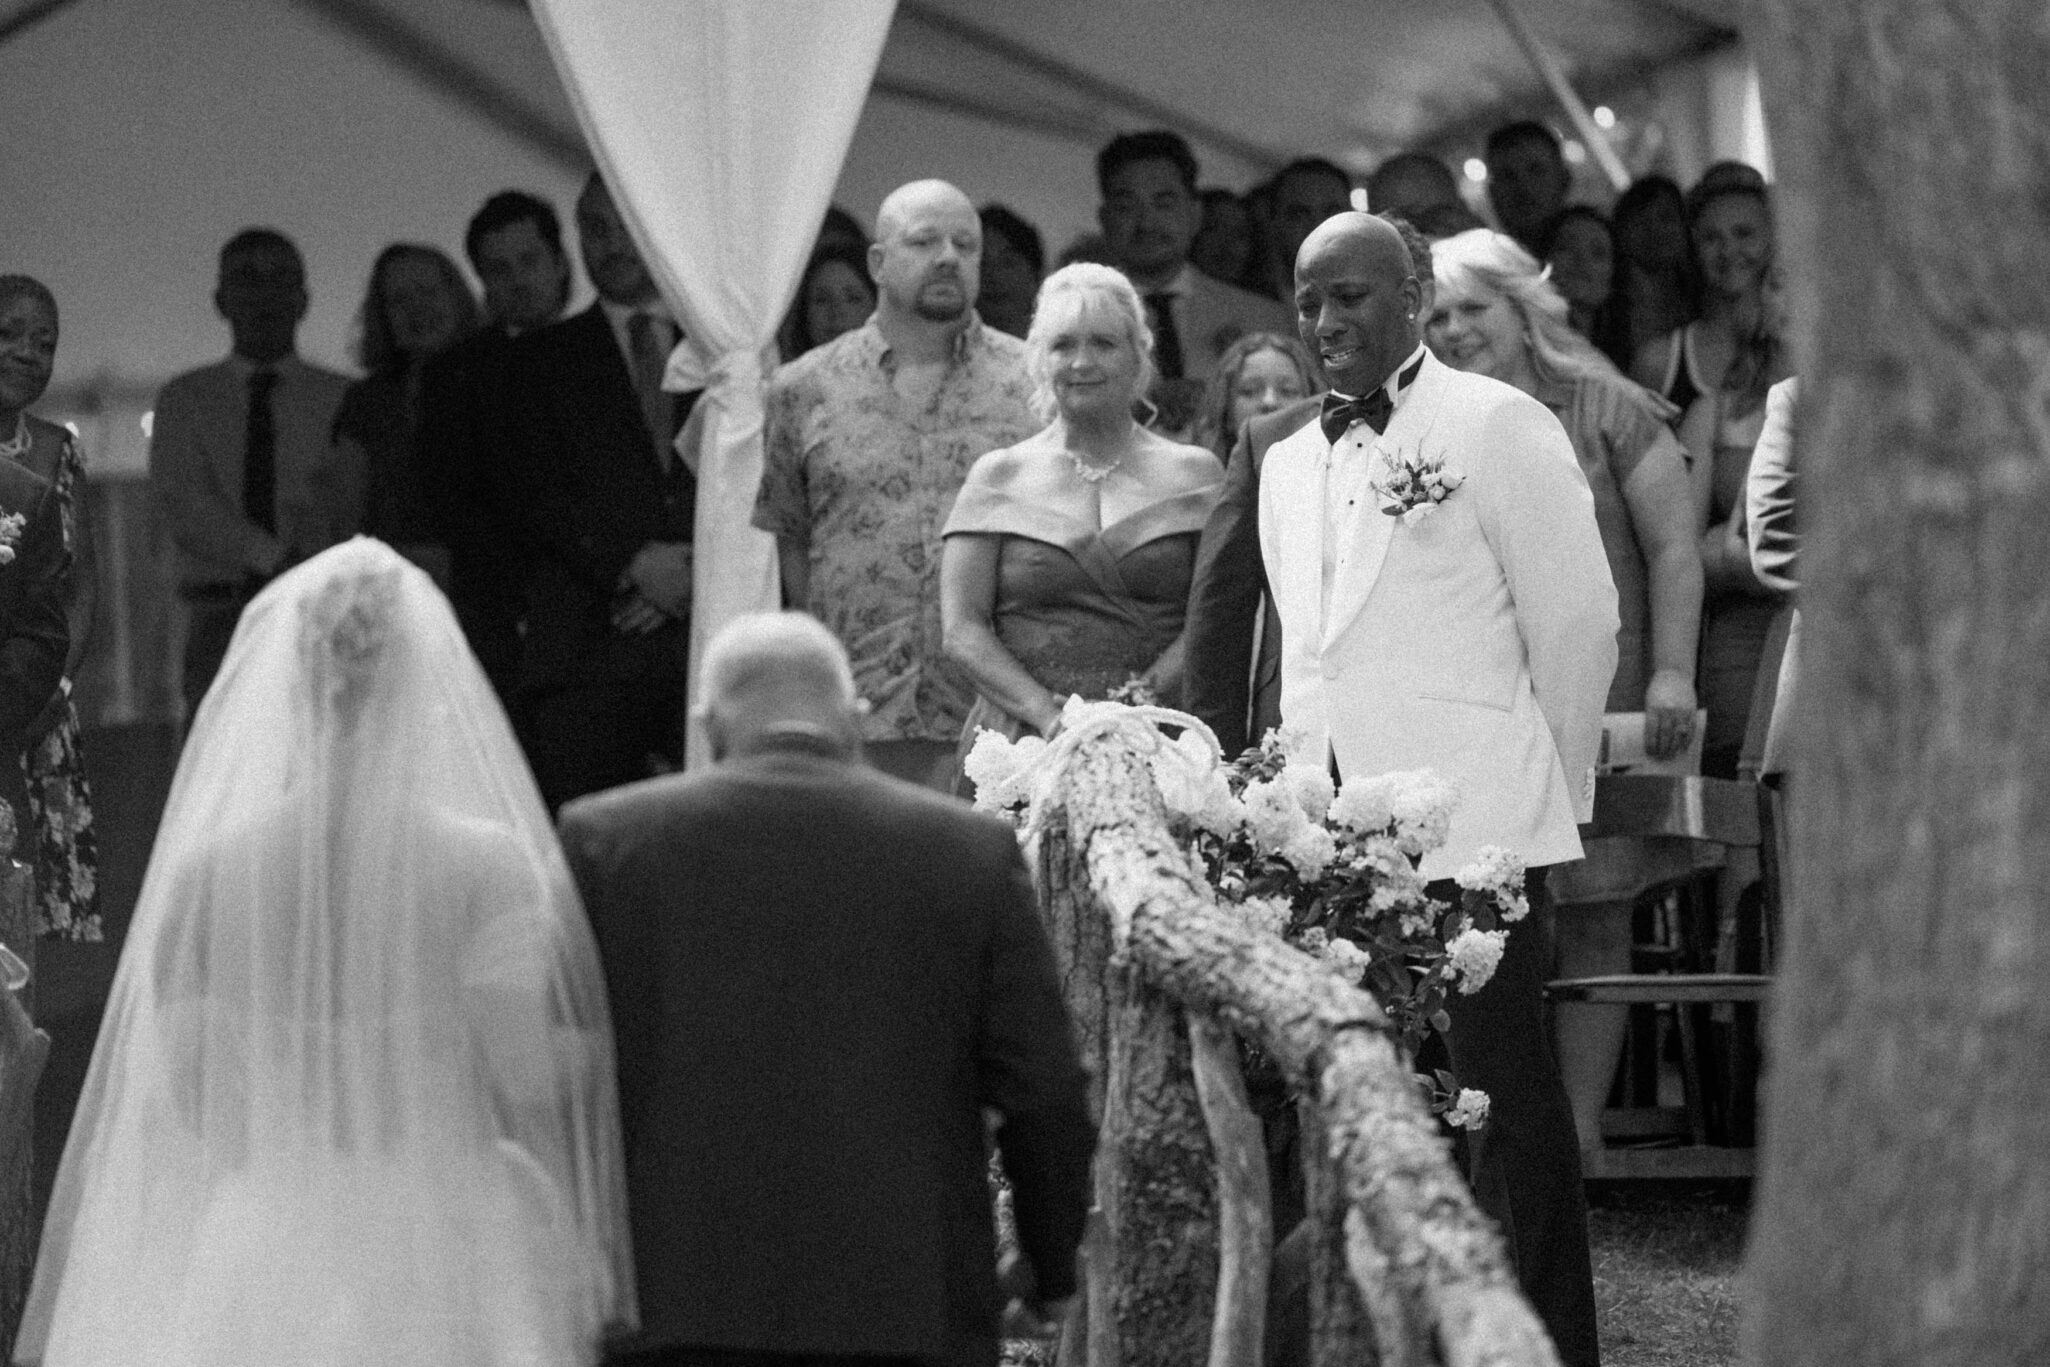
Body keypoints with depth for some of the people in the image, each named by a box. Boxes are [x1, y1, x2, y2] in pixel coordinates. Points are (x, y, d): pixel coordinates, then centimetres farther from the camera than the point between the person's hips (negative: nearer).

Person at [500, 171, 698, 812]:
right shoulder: (539, 360, 15)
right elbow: (533, 493, 4)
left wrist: (694, 572, -7)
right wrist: (632, 562, -10)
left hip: (715, 637, 1)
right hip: (589, 647, -1)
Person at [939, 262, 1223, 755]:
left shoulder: (1193, 474, 12)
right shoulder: (998, 477, 12)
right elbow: (961, 630, 4)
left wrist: (1138, 703, -13)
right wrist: (1048, 714, -11)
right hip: (1020, 743, 0)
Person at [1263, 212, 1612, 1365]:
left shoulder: (1498, 427, -2)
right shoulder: (1291, 466, 19)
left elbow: (1580, 620, -3)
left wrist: (1552, 795, 1)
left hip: (1474, 834, -6)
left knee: (1510, 1108, -3)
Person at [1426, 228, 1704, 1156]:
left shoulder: (1605, 412, 4)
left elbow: (1673, 548, 1)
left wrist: (1671, 673, -8)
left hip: (1601, 708, -2)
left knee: (1595, 923, -1)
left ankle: (1579, 1130, 3)